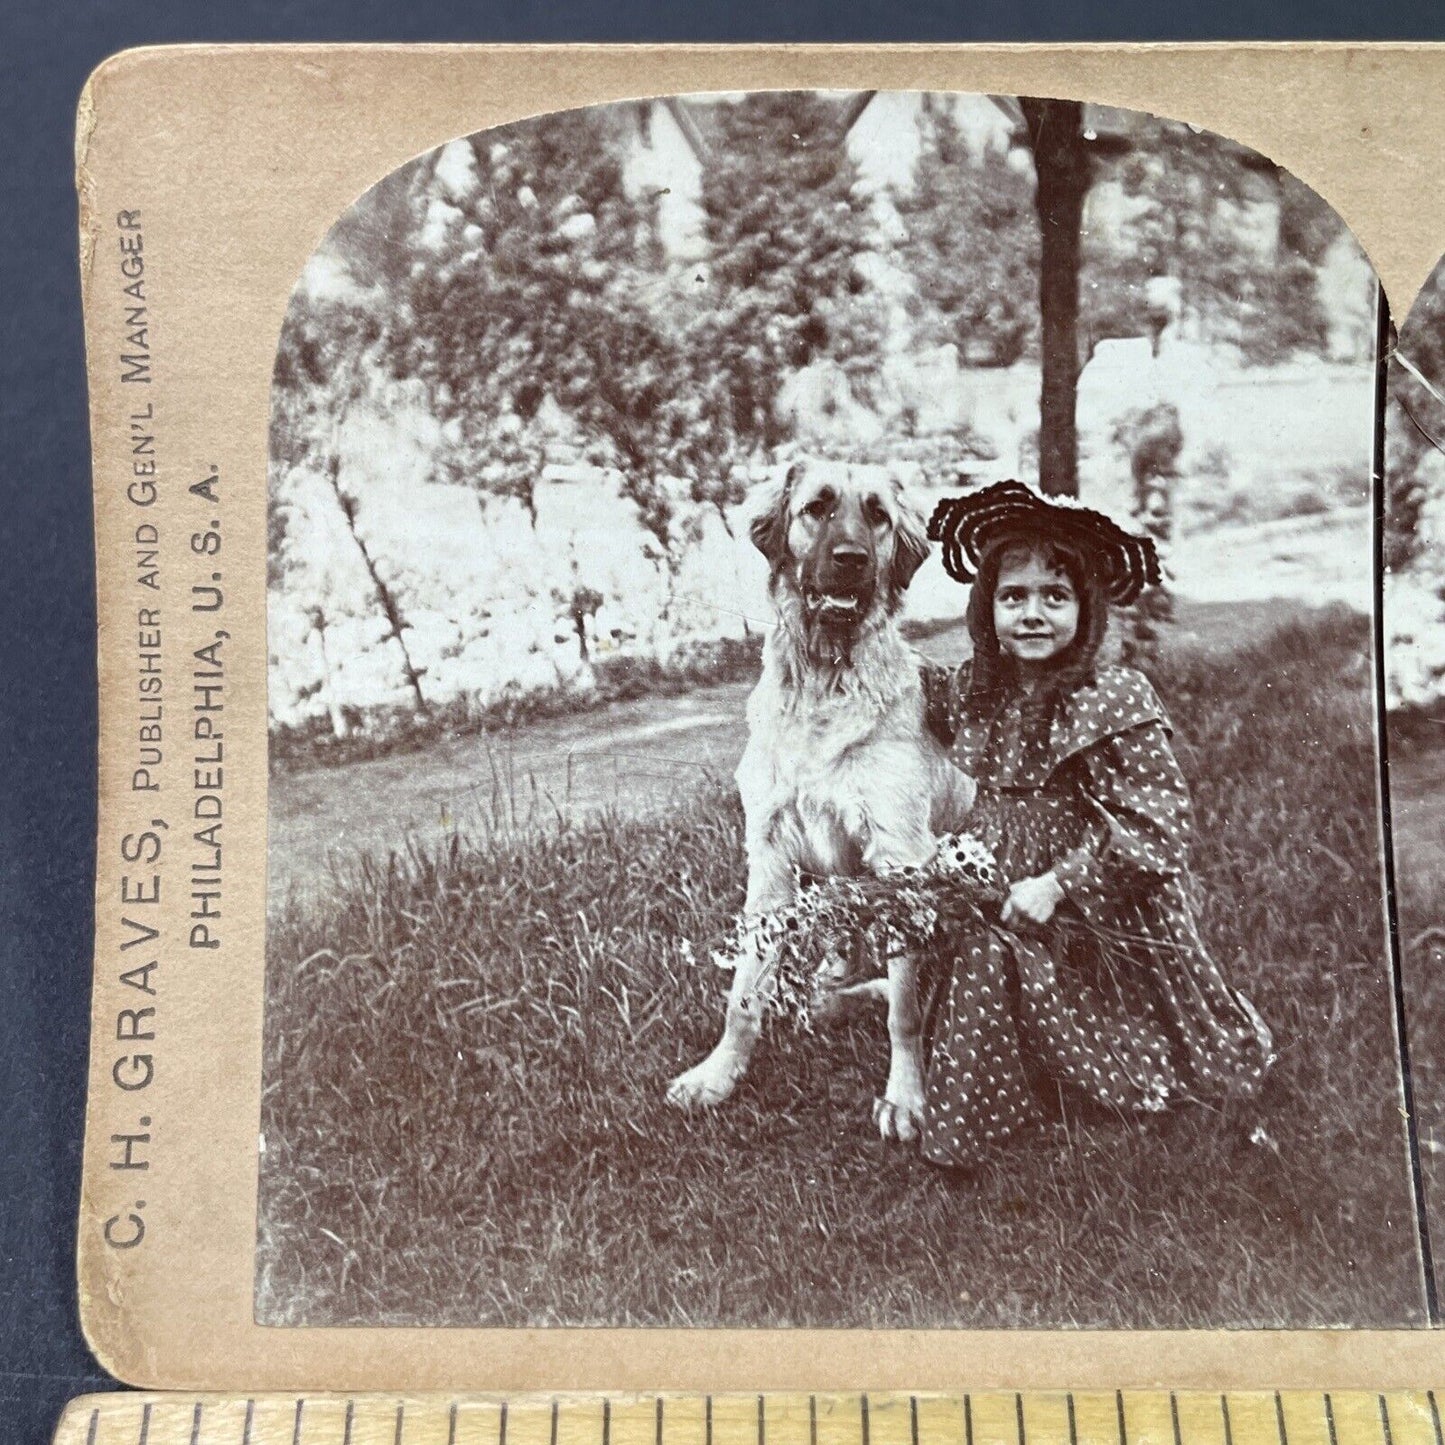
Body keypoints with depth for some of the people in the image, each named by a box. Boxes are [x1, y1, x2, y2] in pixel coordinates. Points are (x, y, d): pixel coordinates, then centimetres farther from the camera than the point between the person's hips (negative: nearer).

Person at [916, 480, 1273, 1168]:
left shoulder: (1112, 700, -22)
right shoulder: (972, 690, -3)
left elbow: (1152, 824, -22)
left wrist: (1058, 884, -23)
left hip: (1101, 914, -5)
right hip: (994, 901, 6)